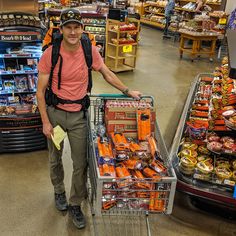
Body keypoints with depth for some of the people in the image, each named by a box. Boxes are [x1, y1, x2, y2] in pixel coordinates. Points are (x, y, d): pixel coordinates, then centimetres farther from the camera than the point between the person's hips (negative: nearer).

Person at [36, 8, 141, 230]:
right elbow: (40, 91, -9)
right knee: (55, 160, 18)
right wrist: (45, 122, -10)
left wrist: (127, 91, 9)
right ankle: (59, 192, 46)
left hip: (79, 115, 1)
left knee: (81, 164, 6)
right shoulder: (50, 55, -15)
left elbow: (107, 74, 8)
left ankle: (75, 205, 27)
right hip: (55, 113, -1)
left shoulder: (90, 51, -9)